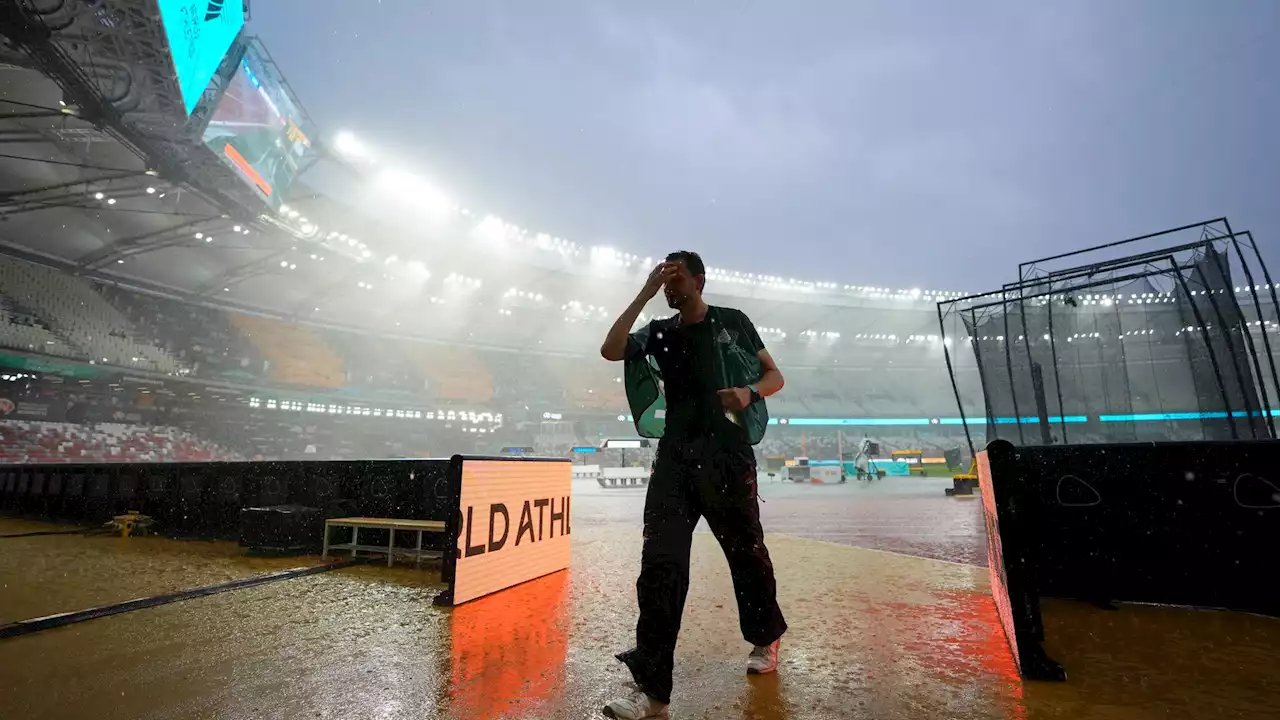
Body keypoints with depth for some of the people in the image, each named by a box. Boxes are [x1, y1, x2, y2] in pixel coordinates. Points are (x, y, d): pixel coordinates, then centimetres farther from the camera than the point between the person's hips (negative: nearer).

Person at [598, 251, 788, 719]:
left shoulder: (732, 322, 4)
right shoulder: (660, 331, 10)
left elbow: (775, 376, 7)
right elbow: (610, 350, -7)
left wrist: (749, 392, -16)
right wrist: (644, 294, -5)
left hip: (728, 454, -1)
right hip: (675, 456, 2)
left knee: (746, 552, 13)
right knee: (660, 564, -7)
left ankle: (765, 639, 40)